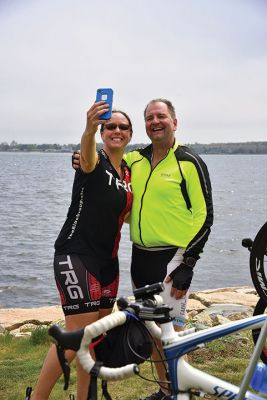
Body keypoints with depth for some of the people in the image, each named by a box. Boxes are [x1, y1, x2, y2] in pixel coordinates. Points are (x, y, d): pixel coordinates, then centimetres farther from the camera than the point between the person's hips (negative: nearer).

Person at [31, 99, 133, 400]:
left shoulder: (128, 172, 12)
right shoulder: (95, 161, -10)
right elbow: (86, 154, -37)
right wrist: (89, 128, -57)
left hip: (107, 259, 8)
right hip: (76, 254, -8)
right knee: (79, 332, -12)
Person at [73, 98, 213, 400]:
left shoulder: (190, 162, -8)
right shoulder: (135, 159, 8)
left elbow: (204, 216, -9)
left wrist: (186, 266, -15)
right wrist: (83, 159, -2)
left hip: (172, 258, -6)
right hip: (141, 256, 6)